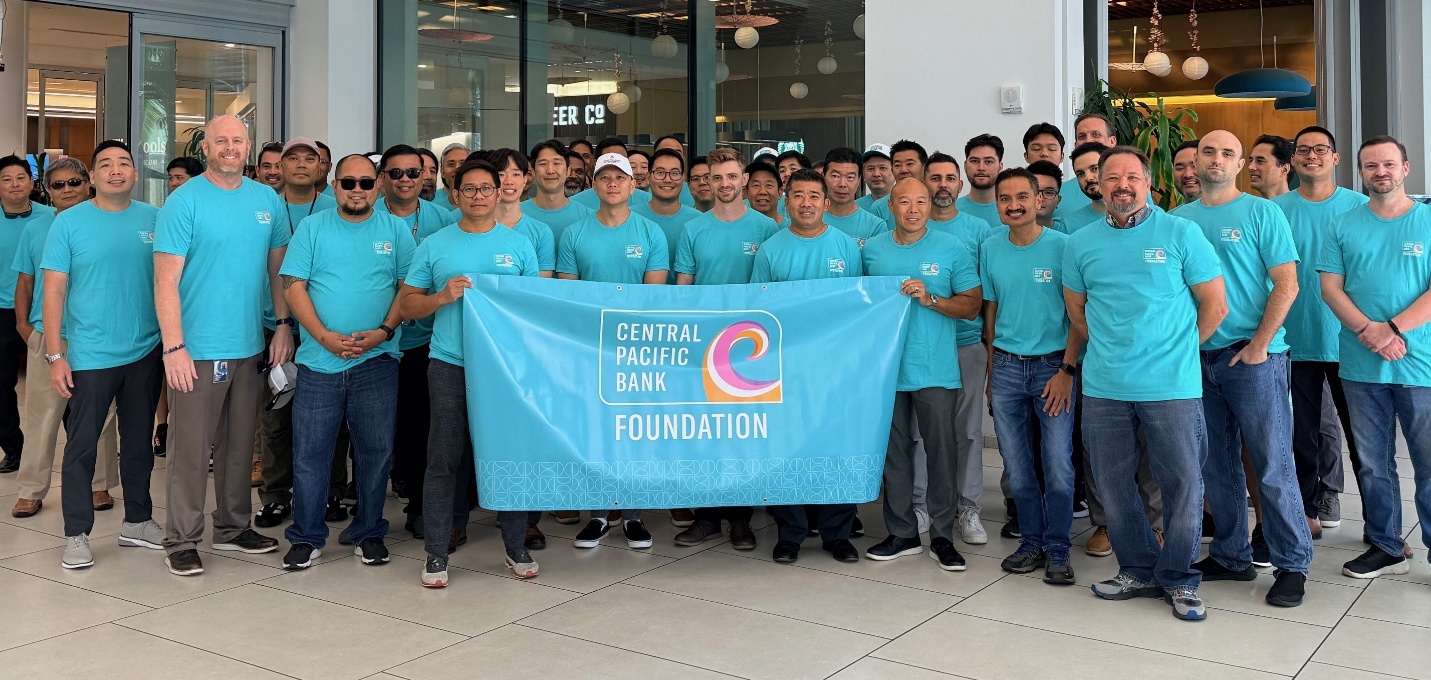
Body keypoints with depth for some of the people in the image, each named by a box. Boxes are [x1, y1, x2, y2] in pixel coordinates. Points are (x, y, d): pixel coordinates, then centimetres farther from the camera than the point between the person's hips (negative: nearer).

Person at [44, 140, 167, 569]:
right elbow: (54, 291, -4)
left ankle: (138, 521, 26)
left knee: (140, 442, 13)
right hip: (90, 355, -3)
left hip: (146, 352, 3)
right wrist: (55, 355, -9)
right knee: (82, 446, 1)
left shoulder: (152, 219, 4)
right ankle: (76, 534, 11)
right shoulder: (69, 223, -3)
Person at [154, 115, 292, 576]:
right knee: (192, 449, 1)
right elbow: (166, 281, -11)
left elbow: (278, 268, 14)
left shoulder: (268, 201, 7)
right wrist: (174, 347, -16)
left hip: (250, 348, 5)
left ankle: (233, 527, 28)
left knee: (239, 445, 15)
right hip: (198, 350, -5)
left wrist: (284, 324, 4)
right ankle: (182, 541, 12)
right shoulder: (185, 202, -7)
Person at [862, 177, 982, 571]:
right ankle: (902, 533, 21)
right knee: (894, 453, 10)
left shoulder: (952, 249, 0)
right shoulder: (871, 250, 8)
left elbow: (972, 305, -1)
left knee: (941, 453, 1)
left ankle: (942, 537, 12)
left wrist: (930, 298, -16)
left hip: (936, 370, -2)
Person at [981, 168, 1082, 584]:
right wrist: (992, 370, 12)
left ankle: (1057, 550, 10)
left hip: (1052, 365, -3)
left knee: (1057, 464, -4)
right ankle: (1031, 542, 22)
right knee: (1017, 466, 8)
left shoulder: (1062, 246, -7)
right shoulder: (990, 249, 5)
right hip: (1006, 366, 4)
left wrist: (1067, 370, -13)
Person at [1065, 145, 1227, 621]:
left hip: (1171, 386, -3)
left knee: (1183, 482, 1)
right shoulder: (1080, 243, 7)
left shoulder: (1180, 233, -1)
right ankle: (1139, 571, 26)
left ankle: (1179, 579, 18)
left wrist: (1176, 350, 4)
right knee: (1113, 483, 9)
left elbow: (1215, 305, 2)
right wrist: (1111, 350, 9)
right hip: (1103, 386, 3)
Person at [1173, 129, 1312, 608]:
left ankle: (1292, 564, 9)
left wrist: (1259, 345, -13)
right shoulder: (1178, 219, 10)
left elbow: (1286, 285, -7)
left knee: (1273, 465, -2)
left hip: (1253, 357, -4)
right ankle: (1231, 556, 23)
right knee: (1216, 465, 11)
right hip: (1197, 358, 5)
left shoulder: (1261, 213, -2)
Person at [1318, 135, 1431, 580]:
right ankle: (1385, 547, 23)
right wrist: (1368, 331, -13)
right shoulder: (1344, 226, 8)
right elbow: (1330, 288, 2)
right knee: (1373, 464, 11)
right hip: (1361, 367, 3)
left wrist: (1393, 329, -17)